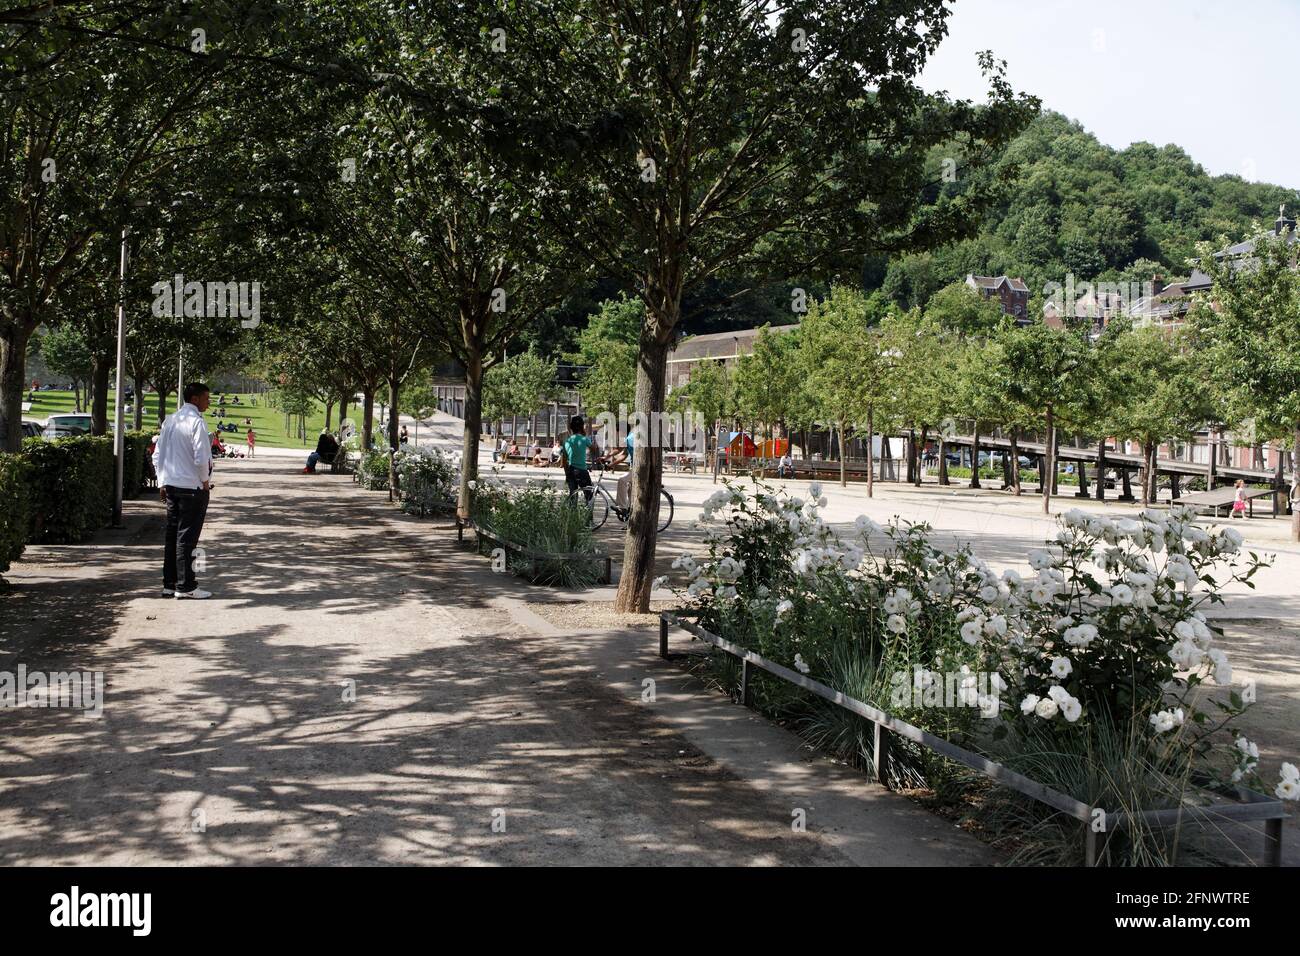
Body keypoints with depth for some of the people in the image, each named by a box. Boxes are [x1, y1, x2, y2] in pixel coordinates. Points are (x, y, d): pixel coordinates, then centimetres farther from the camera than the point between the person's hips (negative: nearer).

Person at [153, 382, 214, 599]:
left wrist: (162, 483, 18)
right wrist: (205, 481, -3)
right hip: (192, 487, -7)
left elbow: (157, 455, 13)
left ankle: (169, 584, 18)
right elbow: (201, 458, -18)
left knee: (172, 536, 12)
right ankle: (185, 586, 4)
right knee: (187, 538, -1)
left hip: (171, 485, 7)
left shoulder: (170, 420, 9)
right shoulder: (196, 422, -14)